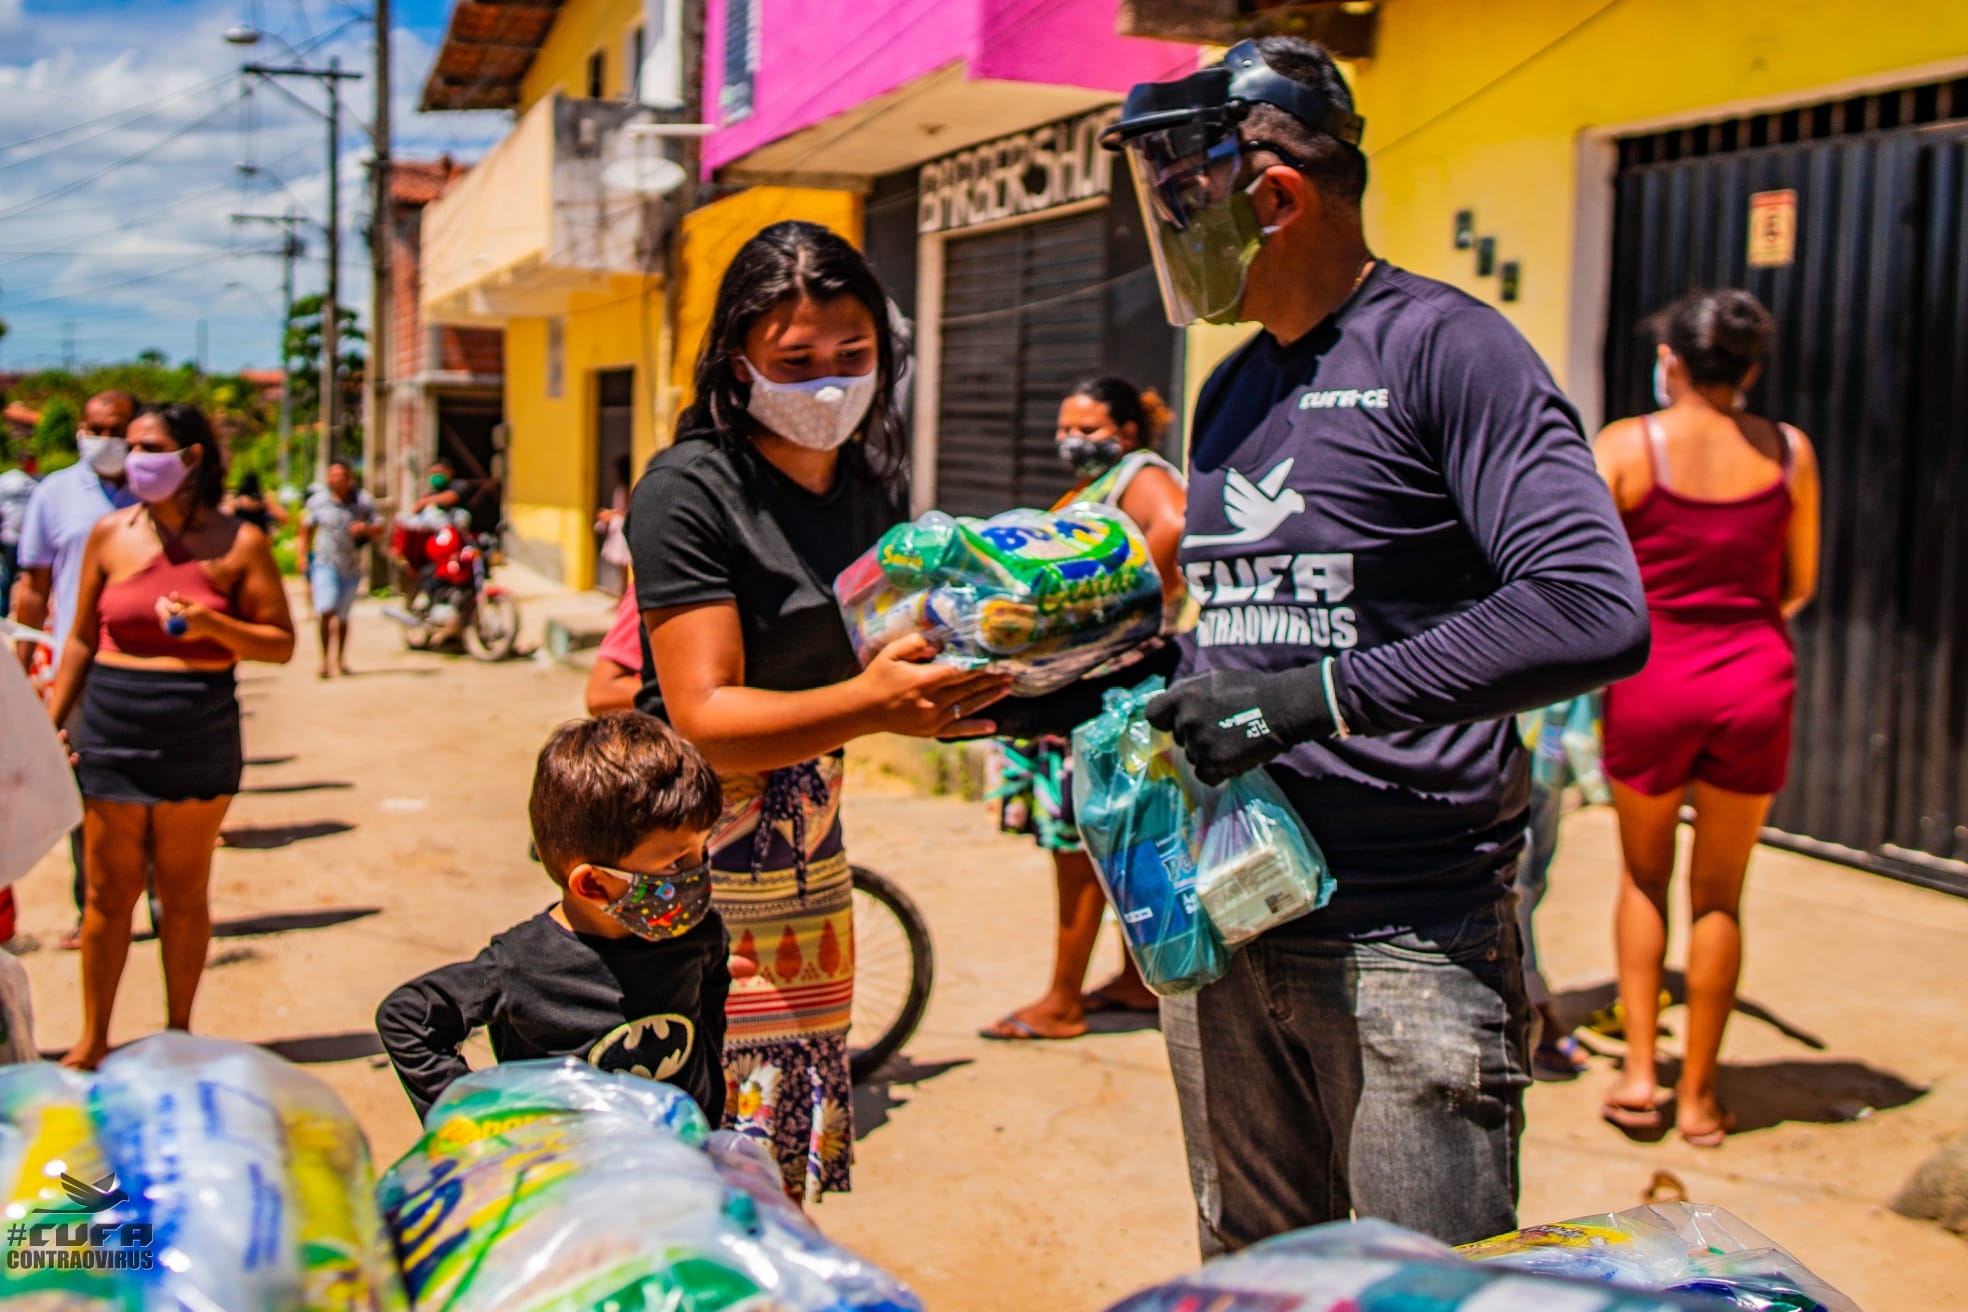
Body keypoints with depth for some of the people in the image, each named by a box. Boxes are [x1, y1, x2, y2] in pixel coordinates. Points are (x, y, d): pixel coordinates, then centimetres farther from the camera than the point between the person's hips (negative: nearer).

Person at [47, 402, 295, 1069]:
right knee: (109, 894, 7)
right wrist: (49, 721, 6)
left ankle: (178, 1032, 25)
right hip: (111, 734, 1)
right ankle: (93, 1039, 21)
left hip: (199, 738, -1)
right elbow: (82, 641, 10)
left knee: (184, 893, 9)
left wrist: (212, 625, -17)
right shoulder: (111, 534, 5)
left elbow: (280, 644, -1)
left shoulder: (239, 543, -1)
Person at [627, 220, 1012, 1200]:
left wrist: (974, 695, -7)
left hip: (808, 851, 7)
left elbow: (897, 660, 15)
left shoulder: (872, 483, 7)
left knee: (799, 1152, 11)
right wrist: (872, 702, -34)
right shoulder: (688, 490, -14)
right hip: (695, 853, -7)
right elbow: (705, 723, -20)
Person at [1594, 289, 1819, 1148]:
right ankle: (1698, 1094, 20)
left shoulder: (1625, 447, -7)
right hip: (1754, 682, 2)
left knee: (1644, 878, 19)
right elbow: (1800, 586, 8)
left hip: (1652, 682, -1)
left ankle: (1638, 1071, 14)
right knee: (1719, 897, 13)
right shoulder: (1788, 451, 1)